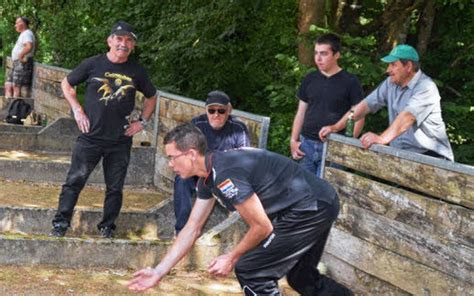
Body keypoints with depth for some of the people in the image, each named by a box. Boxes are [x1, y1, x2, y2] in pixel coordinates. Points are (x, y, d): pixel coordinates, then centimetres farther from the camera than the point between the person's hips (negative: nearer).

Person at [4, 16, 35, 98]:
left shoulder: (27, 34, -11)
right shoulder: (23, 34, 23)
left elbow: (29, 46, -30)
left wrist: (21, 55, -23)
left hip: (23, 64, -11)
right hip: (16, 64, 11)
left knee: (16, 86, -14)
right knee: (8, 85, 8)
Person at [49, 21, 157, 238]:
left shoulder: (136, 72, 3)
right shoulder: (93, 64, -3)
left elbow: (151, 97, 20)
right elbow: (66, 84, 10)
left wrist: (142, 122, 9)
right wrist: (77, 110, 0)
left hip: (120, 141, 2)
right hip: (91, 137, -2)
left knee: (115, 188, 7)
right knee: (74, 181, -1)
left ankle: (107, 228, 20)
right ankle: (60, 224, 7)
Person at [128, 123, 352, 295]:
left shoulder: (225, 174, -23)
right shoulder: (208, 177, 8)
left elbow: (262, 227, -18)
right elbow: (192, 229, 14)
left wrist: (231, 258, -3)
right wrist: (158, 272, 13)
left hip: (312, 208, -10)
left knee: (251, 271, -5)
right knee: (301, 277, 26)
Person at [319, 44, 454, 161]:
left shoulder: (425, 87, -13)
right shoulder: (390, 84, 10)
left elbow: (407, 116, -28)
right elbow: (365, 105, 8)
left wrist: (382, 138, -41)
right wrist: (336, 127, -1)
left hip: (430, 155, -7)